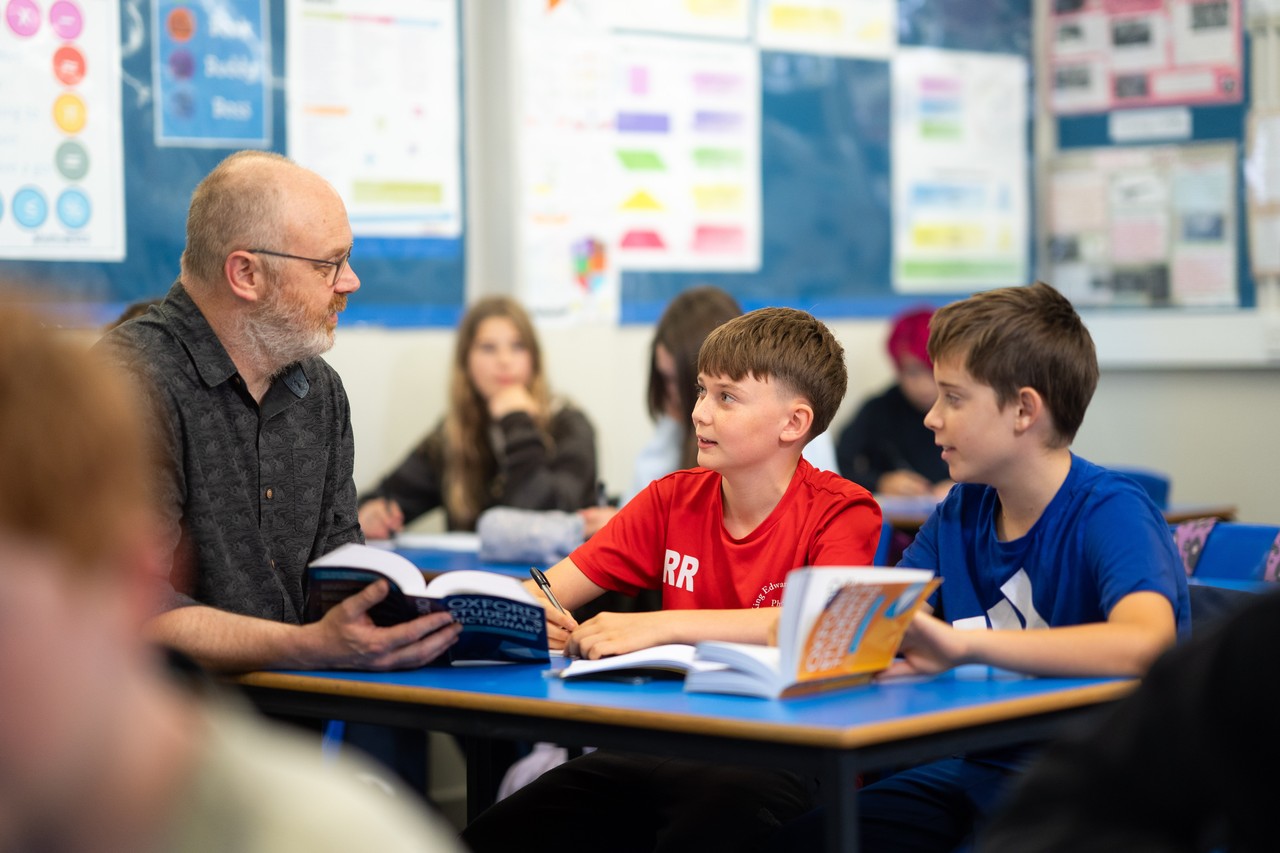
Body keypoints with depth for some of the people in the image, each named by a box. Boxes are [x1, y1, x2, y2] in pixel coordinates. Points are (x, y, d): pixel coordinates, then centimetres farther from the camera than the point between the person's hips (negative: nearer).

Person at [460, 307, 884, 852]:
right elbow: (549, 592, 12)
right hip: (665, 742, 5)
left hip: (778, 762, -4)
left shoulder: (842, 512, -3)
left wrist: (661, 627, -27)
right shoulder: (674, 500, 13)